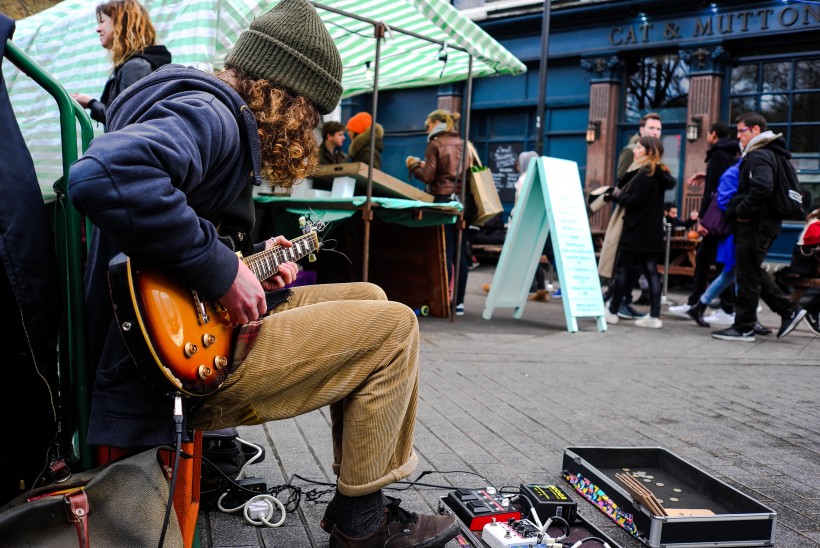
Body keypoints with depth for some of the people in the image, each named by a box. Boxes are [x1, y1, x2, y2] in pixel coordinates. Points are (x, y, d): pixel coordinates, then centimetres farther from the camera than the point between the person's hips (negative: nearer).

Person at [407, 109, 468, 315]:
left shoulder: (435, 145, -5)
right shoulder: (462, 144, 13)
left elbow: (428, 176, -10)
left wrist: (414, 165, 10)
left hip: (443, 200, -6)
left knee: (445, 252, -6)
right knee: (460, 253, 7)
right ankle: (459, 301, 11)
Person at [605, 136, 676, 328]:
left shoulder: (645, 174, -15)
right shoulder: (659, 174, 14)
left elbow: (634, 202, -20)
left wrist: (617, 194, -5)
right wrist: (619, 193, 4)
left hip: (637, 231, -9)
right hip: (652, 232, 9)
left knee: (622, 270, 0)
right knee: (651, 271, 6)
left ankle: (613, 311, 7)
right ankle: (654, 316, 4)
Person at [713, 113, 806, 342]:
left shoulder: (759, 156, -15)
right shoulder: (768, 153, 18)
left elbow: (762, 188, -30)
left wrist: (742, 211, -19)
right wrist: (740, 210, 13)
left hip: (755, 225, -10)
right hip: (765, 222, 10)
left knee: (748, 275, -3)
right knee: (754, 272, 18)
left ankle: (743, 328, 4)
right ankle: (788, 311, 20)